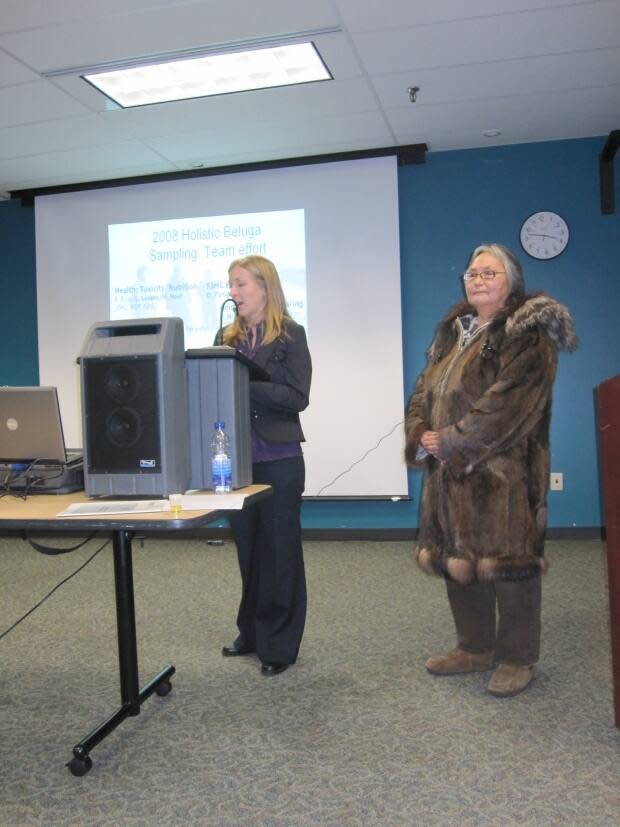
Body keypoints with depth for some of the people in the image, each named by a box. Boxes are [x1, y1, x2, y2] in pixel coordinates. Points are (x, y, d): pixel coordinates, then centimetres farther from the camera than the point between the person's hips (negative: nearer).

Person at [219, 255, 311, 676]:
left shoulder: (291, 335, -4)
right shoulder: (229, 337, 10)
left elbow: (297, 397, -13)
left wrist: (244, 384, -21)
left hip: (279, 460, -5)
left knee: (280, 551, 5)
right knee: (248, 547, 15)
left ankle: (280, 645, 17)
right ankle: (252, 633, 30)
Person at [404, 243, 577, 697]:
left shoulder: (527, 334, -7)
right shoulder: (453, 331, 17)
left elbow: (507, 404, -20)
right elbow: (424, 390, 13)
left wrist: (450, 441, -19)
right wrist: (420, 434, -6)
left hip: (504, 472, -8)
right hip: (452, 473, 8)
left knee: (507, 563, 0)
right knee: (458, 559, 14)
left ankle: (517, 659, 18)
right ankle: (475, 648, 30)